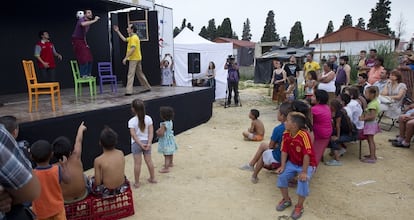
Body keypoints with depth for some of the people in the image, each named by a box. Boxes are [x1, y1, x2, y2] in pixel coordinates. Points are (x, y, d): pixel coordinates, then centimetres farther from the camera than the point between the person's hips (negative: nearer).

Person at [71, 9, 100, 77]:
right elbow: (83, 24, -43)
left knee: (89, 58, 3)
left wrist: (86, 43, 16)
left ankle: (88, 74, 12)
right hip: (77, 40, -8)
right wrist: (94, 20, -38)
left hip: (82, 41, 8)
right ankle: (83, 74, -7)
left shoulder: (89, 22, 11)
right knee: (83, 58, -14)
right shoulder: (81, 19, -14)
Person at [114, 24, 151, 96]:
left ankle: (128, 91, -10)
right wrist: (117, 31, 25)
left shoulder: (134, 37, -15)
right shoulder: (132, 37, 17)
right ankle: (147, 87, 22)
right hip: (137, 58, 10)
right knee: (140, 74, 16)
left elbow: (133, 49, -25)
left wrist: (126, 58, -25)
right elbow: (124, 39, 26)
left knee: (130, 75, -9)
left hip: (134, 59, -10)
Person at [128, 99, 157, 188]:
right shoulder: (148, 118, -6)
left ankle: (137, 183, 15)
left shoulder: (131, 121, -14)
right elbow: (151, 132, -10)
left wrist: (141, 144, -16)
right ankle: (152, 178, 30)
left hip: (136, 143, -3)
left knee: (137, 163, 4)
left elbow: (133, 135, -18)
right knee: (149, 160, 16)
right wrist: (149, 143, -12)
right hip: (146, 141, 3)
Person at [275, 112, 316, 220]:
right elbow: (284, 151, -5)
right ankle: (286, 200, 14)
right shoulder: (286, 134, -10)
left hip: (307, 164, -6)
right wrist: (282, 166, -11)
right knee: (282, 176, -12)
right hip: (292, 163, 6)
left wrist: (304, 172, -29)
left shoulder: (304, 135, -31)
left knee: (303, 181, -26)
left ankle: (299, 206, -1)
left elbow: (307, 155, -30)